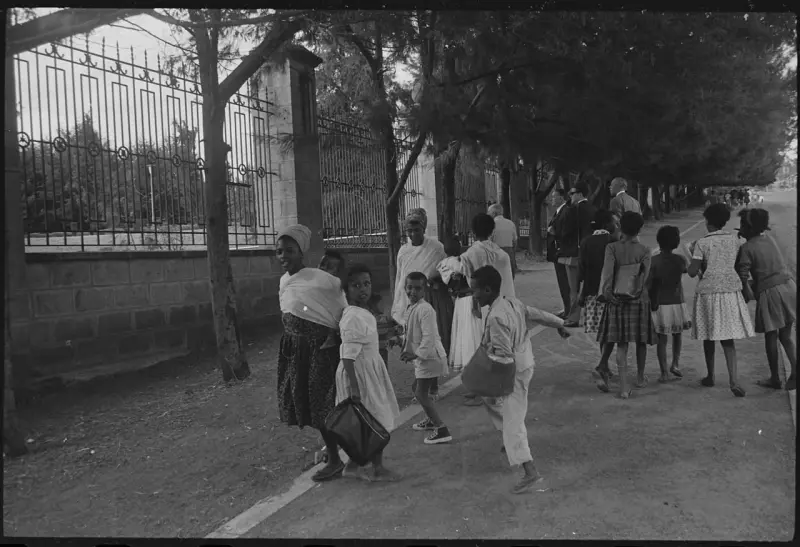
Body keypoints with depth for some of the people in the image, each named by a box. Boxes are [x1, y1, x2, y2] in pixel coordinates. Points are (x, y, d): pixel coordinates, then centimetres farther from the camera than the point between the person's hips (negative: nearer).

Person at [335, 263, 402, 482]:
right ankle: (378, 469, 16)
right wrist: (353, 387, -27)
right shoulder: (353, 318, -23)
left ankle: (352, 465, 29)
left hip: (371, 368, 10)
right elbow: (348, 356, -25)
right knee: (376, 423, 1)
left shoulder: (365, 313, 7)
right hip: (359, 372, -10)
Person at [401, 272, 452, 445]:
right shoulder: (412, 307, 8)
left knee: (421, 393, -9)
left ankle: (441, 430, -6)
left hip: (430, 357, -10)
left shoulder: (425, 309, -23)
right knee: (419, 390, 23)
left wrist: (417, 354, -26)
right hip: (422, 356, 10)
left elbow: (429, 336, -28)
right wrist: (407, 349, 16)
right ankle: (430, 420, 43)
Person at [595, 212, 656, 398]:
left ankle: (623, 387, -6)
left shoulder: (612, 248, -3)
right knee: (641, 341, 18)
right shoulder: (644, 250, -1)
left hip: (617, 300, 0)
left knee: (621, 344, 2)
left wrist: (606, 291, -21)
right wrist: (637, 289, -15)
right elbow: (645, 273, -14)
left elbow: (607, 269, -17)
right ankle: (640, 378, 37)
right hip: (639, 299, 0)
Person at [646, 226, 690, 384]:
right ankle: (676, 363, 17)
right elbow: (686, 269, 20)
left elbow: (648, 285, -10)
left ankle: (664, 373, 3)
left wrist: (650, 302, 2)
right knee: (678, 334, 23)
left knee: (662, 339, 3)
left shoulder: (653, 261, -9)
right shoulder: (680, 260, -4)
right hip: (677, 303, 1)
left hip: (659, 304, -1)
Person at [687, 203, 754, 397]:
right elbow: (739, 264, 14)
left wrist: (694, 255, 9)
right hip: (730, 291, 3)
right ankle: (733, 379, -10)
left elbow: (692, 272, -9)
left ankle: (710, 377, 24)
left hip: (708, 292, -2)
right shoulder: (735, 239, 4)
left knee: (709, 337, 11)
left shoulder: (702, 243, -7)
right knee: (728, 338, 4)